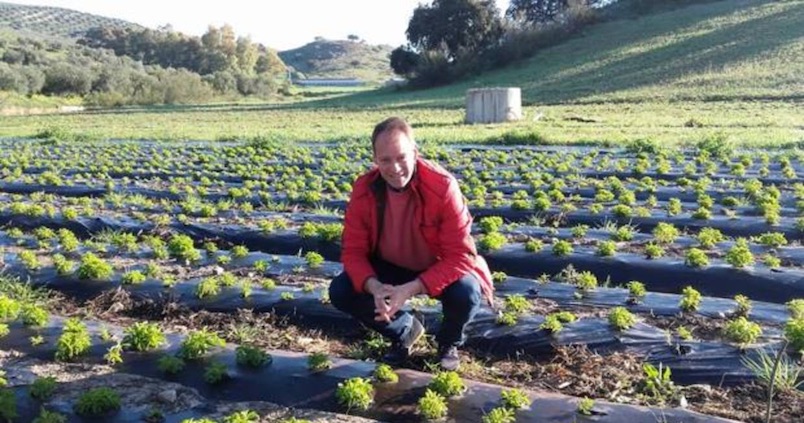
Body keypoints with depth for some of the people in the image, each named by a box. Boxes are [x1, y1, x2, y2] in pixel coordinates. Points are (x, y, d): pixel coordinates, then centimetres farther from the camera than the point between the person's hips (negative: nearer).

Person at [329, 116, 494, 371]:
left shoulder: (443, 186, -30)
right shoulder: (363, 189, -20)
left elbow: (460, 255, -29)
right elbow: (353, 251, -14)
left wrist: (410, 289, -40)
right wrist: (374, 286, -36)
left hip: (441, 269, -3)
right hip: (390, 268, 3)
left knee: (466, 293, -35)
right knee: (341, 292, -19)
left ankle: (449, 342, 4)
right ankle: (405, 330, 10)